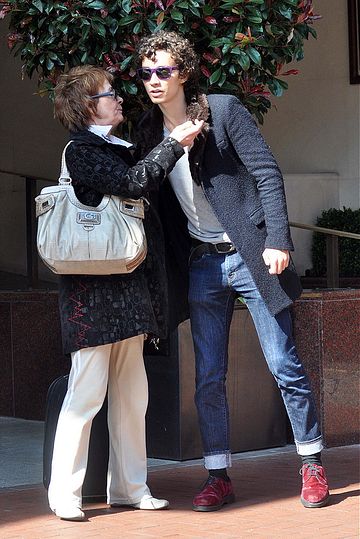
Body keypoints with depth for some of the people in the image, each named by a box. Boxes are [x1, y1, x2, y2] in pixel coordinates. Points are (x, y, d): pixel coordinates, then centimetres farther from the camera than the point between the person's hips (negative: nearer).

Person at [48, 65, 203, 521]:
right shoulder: (82, 151, -8)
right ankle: (64, 493, -1)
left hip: (126, 290, 9)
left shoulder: (114, 150, 21)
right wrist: (175, 142, -11)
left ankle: (129, 488, 15)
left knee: (132, 394, 9)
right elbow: (135, 183, -18)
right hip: (94, 291, -9)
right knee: (88, 390, -7)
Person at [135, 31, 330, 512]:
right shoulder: (149, 132, 6)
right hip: (203, 265, 5)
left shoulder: (224, 110, -8)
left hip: (251, 255, -4)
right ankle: (219, 477, 12)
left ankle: (312, 466, 14)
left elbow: (268, 174, -11)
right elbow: (158, 203, 12)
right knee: (208, 378, 4)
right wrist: (170, 268, 8)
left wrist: (277, 241, -18)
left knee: (285, 366, 0)